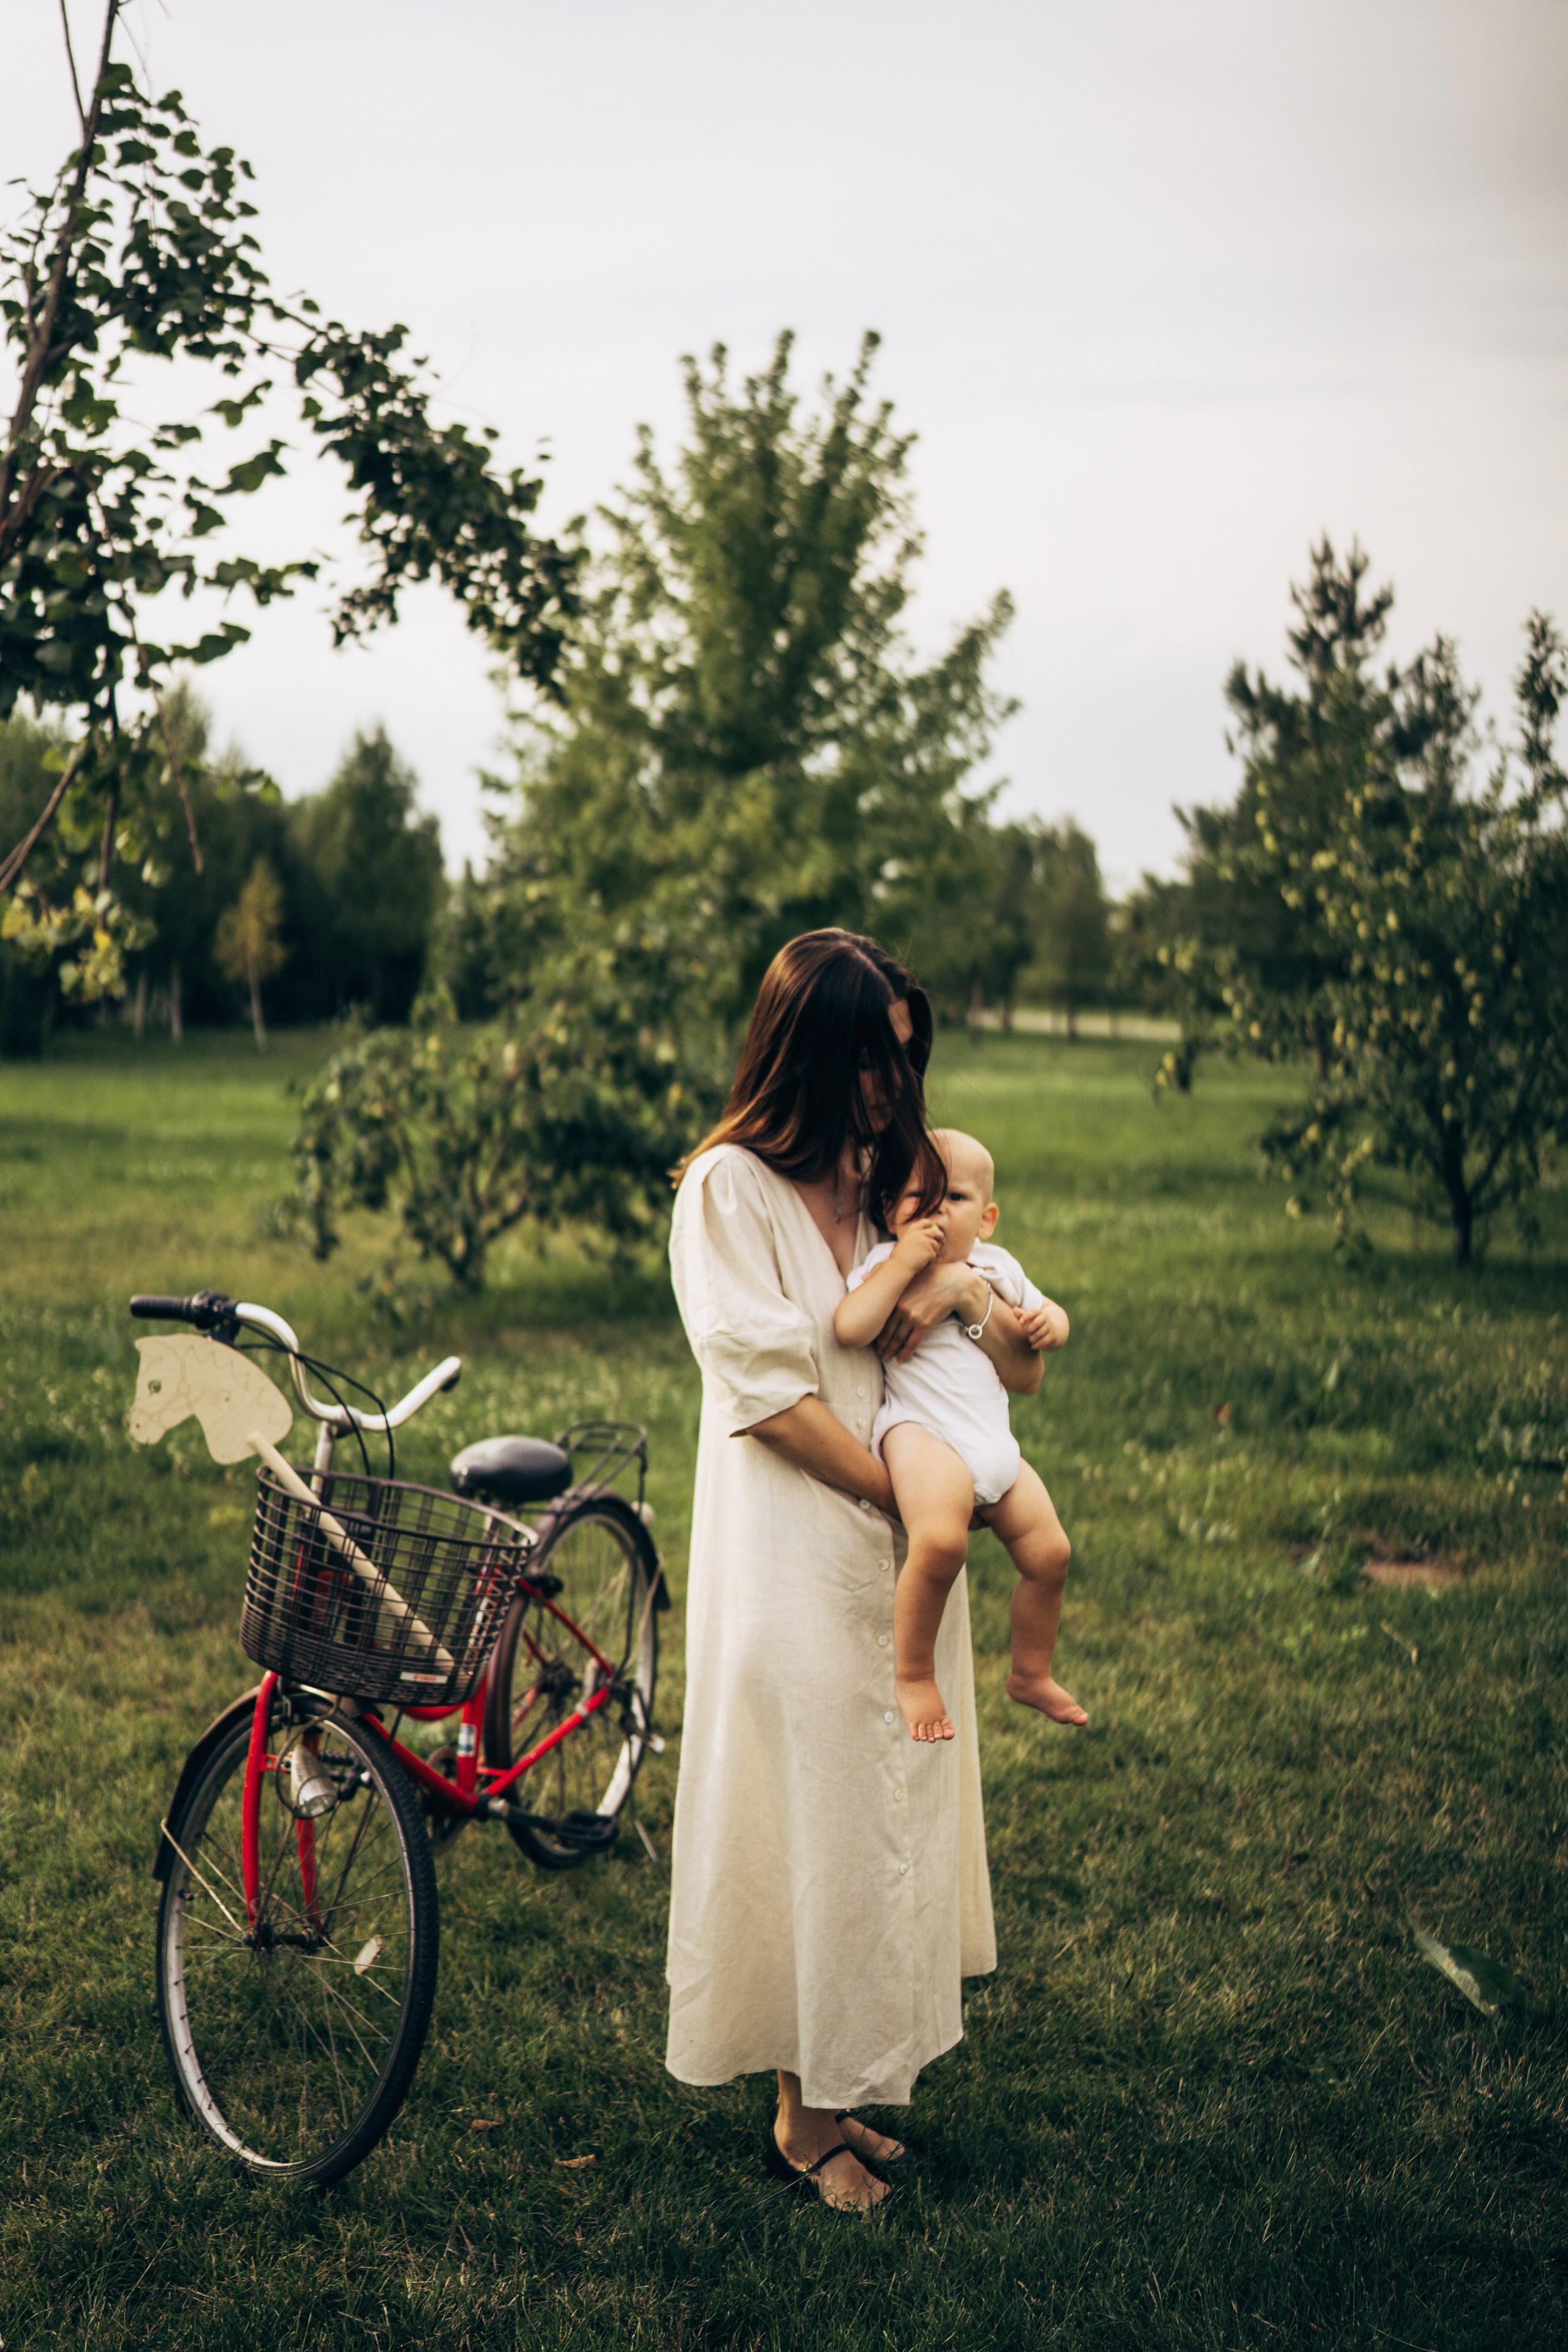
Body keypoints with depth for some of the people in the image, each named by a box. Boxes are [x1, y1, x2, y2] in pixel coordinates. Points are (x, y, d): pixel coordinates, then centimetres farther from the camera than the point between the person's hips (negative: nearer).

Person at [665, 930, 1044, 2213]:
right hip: (795, 1562, -7)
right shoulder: (729, 1188, -8)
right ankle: (806, 2116, 14)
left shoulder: (889, 1181, 12)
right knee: (814, 1816, 0)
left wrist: (969, 1289, -7)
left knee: (893, 1806, 10)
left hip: (901, 1558, 7)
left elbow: (1021, 1372, 15)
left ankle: (845, 2093, 22)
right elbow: (769, 1391, -15)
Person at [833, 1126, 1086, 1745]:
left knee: (1050, 1553, 7)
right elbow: (848, 1328, -20)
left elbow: (1048, 1313, 29)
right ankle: (912, 1674, -12)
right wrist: (902, 1265, -22)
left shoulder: (998, 1267, 15)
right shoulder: (887, 1264, -3)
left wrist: (1049, 1321, 5)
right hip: (921, 1434, -7)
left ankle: (1031, 1674, 32)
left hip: (996, 1447, 7)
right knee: (940, 1543, -33)